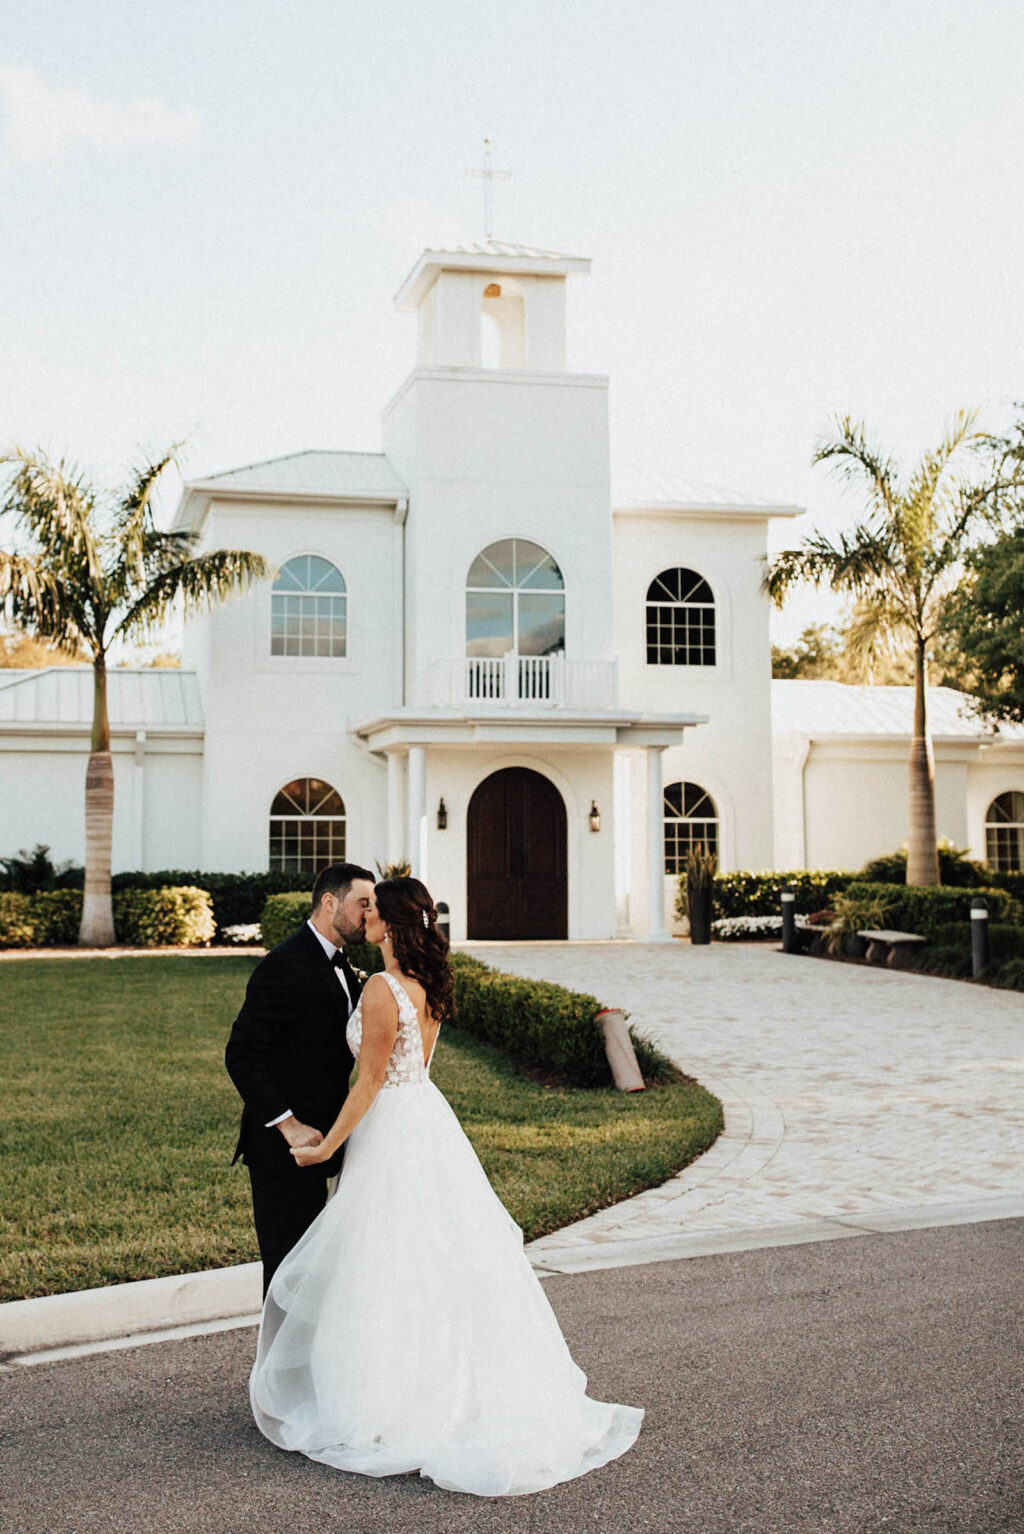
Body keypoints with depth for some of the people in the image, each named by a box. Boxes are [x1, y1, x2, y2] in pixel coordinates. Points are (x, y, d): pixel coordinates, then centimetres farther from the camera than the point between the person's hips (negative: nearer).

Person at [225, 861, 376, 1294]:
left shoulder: (339, 966, 13)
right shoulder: (284, 965, -17)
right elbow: (242, 1055, -21)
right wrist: (290, 1125, -23)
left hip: (314, 1138, 9)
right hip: (282, 1146, -9)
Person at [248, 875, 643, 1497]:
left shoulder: (381, 989, -20)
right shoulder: (431, 985, 6)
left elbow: (371, 1081, -17)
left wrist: (327, 1145, -9)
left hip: (392, 1131, -8)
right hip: (430, 1120, 8)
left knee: (390, 1270, 1)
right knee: (447, 1257, 15)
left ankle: (385, 1411, 11)